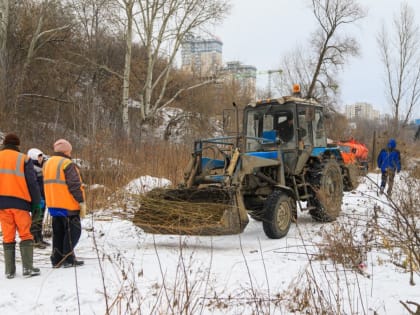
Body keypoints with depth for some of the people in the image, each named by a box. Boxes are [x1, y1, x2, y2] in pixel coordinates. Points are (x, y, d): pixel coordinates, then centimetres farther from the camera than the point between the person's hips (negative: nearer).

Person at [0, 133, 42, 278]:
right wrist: (36, 203, 6)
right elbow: (32, 183, -1)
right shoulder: (23, 159, 0)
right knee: (25, 235, 2)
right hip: (20, 202, -3)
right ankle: (27, 268, -5)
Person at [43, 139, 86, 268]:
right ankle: (68, 259, -1)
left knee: (58, 232, 14)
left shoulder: (47, 164, 14)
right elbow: (75, 185, -19)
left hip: (53, 205, 8)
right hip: (68, 205, -8)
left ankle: (57, 259, 15)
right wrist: (82, 202, -15)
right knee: (73, 231, 1)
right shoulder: (67, 164, -14)